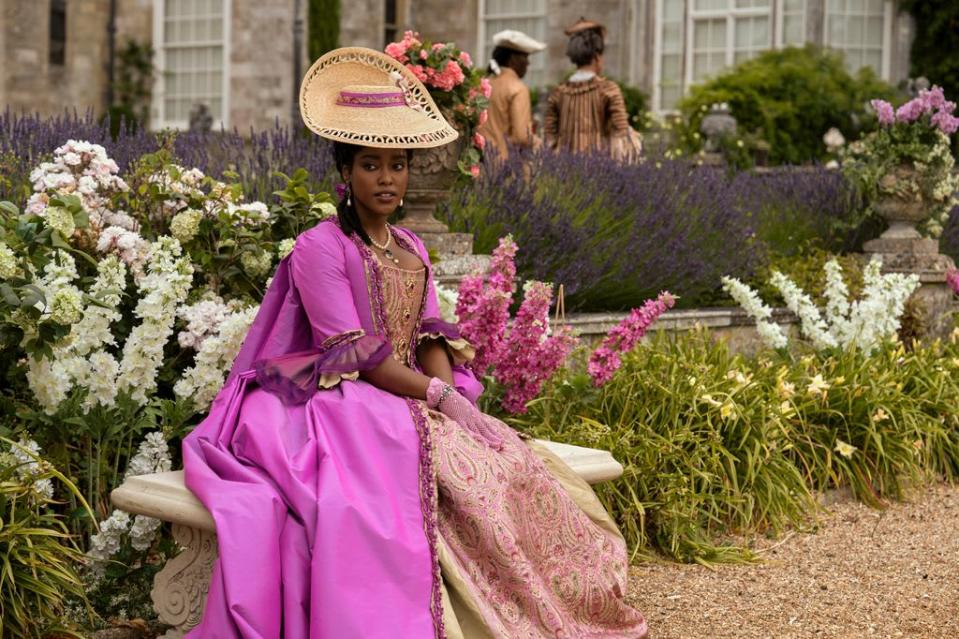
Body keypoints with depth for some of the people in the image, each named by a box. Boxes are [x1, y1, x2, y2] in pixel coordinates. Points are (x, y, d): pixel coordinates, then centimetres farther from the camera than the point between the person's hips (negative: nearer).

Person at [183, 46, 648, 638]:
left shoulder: (412, 250, 16)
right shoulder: (320, 247, -6)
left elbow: (431, 337, 10)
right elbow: (355, 352, -14)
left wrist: (449, 392, -12)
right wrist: (439, 395, -17)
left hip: (416, 401, 7)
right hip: (347, 406, -7)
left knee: (514, 467, -15)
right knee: (456, 476, -30)